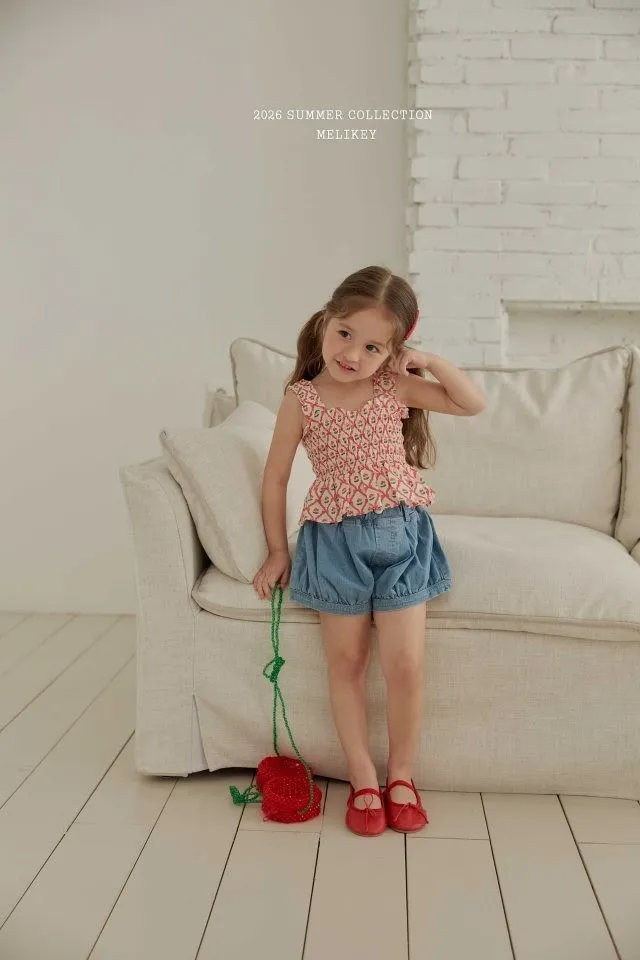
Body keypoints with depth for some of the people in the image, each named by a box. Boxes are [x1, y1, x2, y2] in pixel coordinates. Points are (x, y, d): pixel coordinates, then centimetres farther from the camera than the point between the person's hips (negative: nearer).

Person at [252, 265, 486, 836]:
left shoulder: (397, 388, -3)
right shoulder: (302, 398, -7)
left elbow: (474, 404, -3)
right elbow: (276, 476, 1)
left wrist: (428, 359, -10)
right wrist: (278, 551, 3)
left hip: (401, 536, 1)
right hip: (336, 539, -1)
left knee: (406, 666, 0)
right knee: (346, 662, 7)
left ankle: (401, 776, 21)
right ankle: (363, 780, 23)